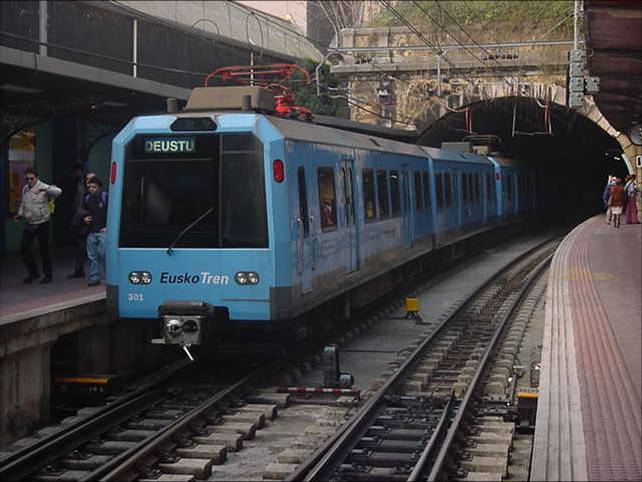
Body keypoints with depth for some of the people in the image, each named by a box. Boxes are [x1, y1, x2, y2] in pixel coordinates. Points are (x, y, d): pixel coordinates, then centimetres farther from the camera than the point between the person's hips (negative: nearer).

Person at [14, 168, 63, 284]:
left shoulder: (43, 188, -12)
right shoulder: (25, 189, 8)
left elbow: (58, 191, -30)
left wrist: (44, 189, -43)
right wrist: (20, 214, 8)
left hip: (42, 224, -6)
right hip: (29, 224, 6)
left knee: (44, 249, 2)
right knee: (24, 248, 3)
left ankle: (48, 275, 17)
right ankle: (33, 273, 19)